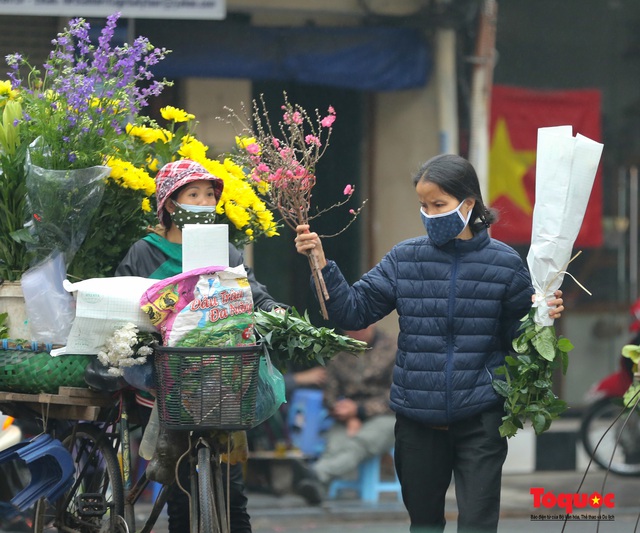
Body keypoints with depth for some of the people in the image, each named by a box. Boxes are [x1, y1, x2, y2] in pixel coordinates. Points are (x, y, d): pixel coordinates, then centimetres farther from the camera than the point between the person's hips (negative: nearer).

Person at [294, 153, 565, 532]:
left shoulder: (504, 263, -4)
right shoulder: (405, 259, 2)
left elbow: (518, 340, 2)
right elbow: (355, 311, -3)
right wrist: (322, 265, -13)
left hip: (479, 417, -3)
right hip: (417, 418, 3)